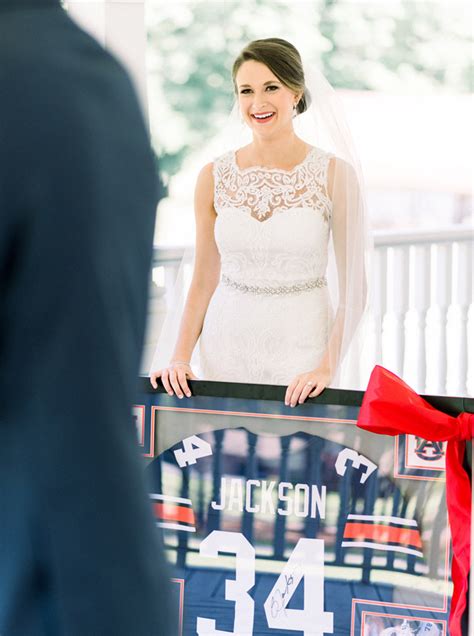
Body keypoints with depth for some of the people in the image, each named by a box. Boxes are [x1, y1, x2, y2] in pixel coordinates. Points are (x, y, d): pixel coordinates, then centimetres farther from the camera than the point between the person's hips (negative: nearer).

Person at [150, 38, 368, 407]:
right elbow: (203, 282, 7)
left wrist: (327, 368, -16)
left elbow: (354, 289, -6)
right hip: (226, 348, 2)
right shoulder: (214, 177, 2)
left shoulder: (335, 174, -6)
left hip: (301, 348, -2)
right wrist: (181, 357, -4)